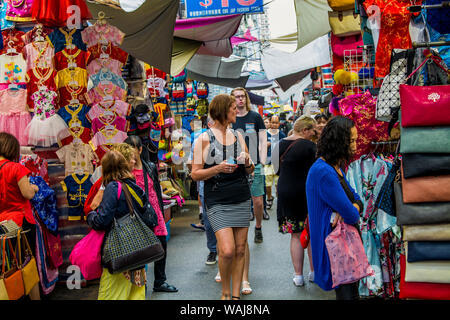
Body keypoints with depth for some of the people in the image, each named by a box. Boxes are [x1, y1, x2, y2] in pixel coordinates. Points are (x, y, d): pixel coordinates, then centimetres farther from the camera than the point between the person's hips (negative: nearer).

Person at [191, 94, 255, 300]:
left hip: (242, 199, 5)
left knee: (240, 250, 6)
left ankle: (236, 294, 19)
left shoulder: (238, 136, 12)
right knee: (227, 250, -12)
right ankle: (225, 291, 13)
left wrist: (248, 163, -5)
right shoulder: (204, 139, -3)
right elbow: (195, 174, -5)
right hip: (218, 202, -5)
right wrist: (218, 169, -19)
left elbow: (250, 170, 18)